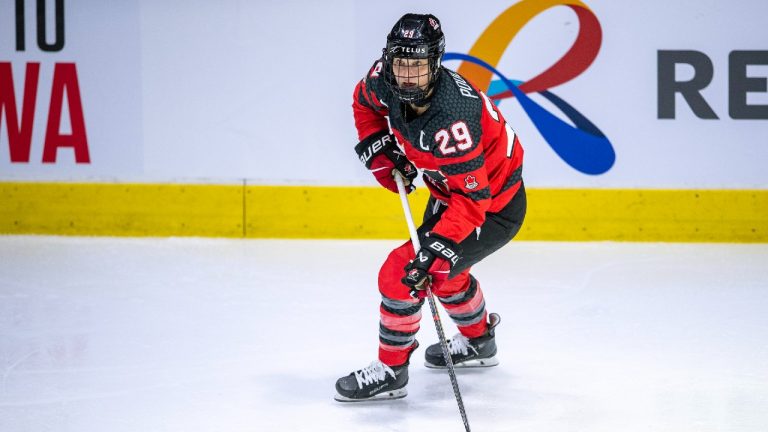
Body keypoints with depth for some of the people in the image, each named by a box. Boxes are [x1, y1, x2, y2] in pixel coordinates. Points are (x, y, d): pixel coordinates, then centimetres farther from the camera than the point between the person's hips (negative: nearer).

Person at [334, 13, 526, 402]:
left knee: (404, 271, -14)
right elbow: (364, 101, 10)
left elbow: (472, 197, -37)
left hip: (493, 206, -9)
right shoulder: (384, 81, -16)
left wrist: (439, 247, -43)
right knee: (440, 267, 29)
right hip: (450, 190, 9)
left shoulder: (450, 120, -39)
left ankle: (390, 372, 3)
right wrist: (379, 147, -2)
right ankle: (478, 341, 54)